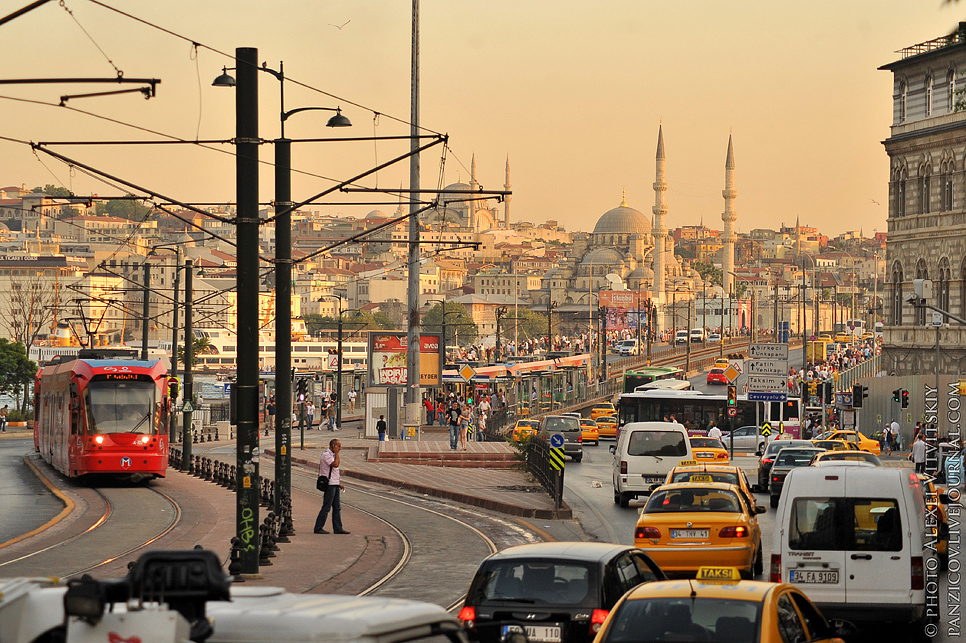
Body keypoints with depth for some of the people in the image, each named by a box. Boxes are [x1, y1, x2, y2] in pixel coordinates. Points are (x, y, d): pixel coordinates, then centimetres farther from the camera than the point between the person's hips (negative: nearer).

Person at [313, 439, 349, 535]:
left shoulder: (332, 455, 18)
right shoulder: (326, 455, -12)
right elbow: (335, 464, -25)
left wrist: (339, 483, 21)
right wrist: (337, 453, -14)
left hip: (335, 484, 10)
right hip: (329, 484, -10)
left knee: (337, 507, 8)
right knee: (326, 507, -7)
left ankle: (338, 528, 10)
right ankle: (318, 528, -2)